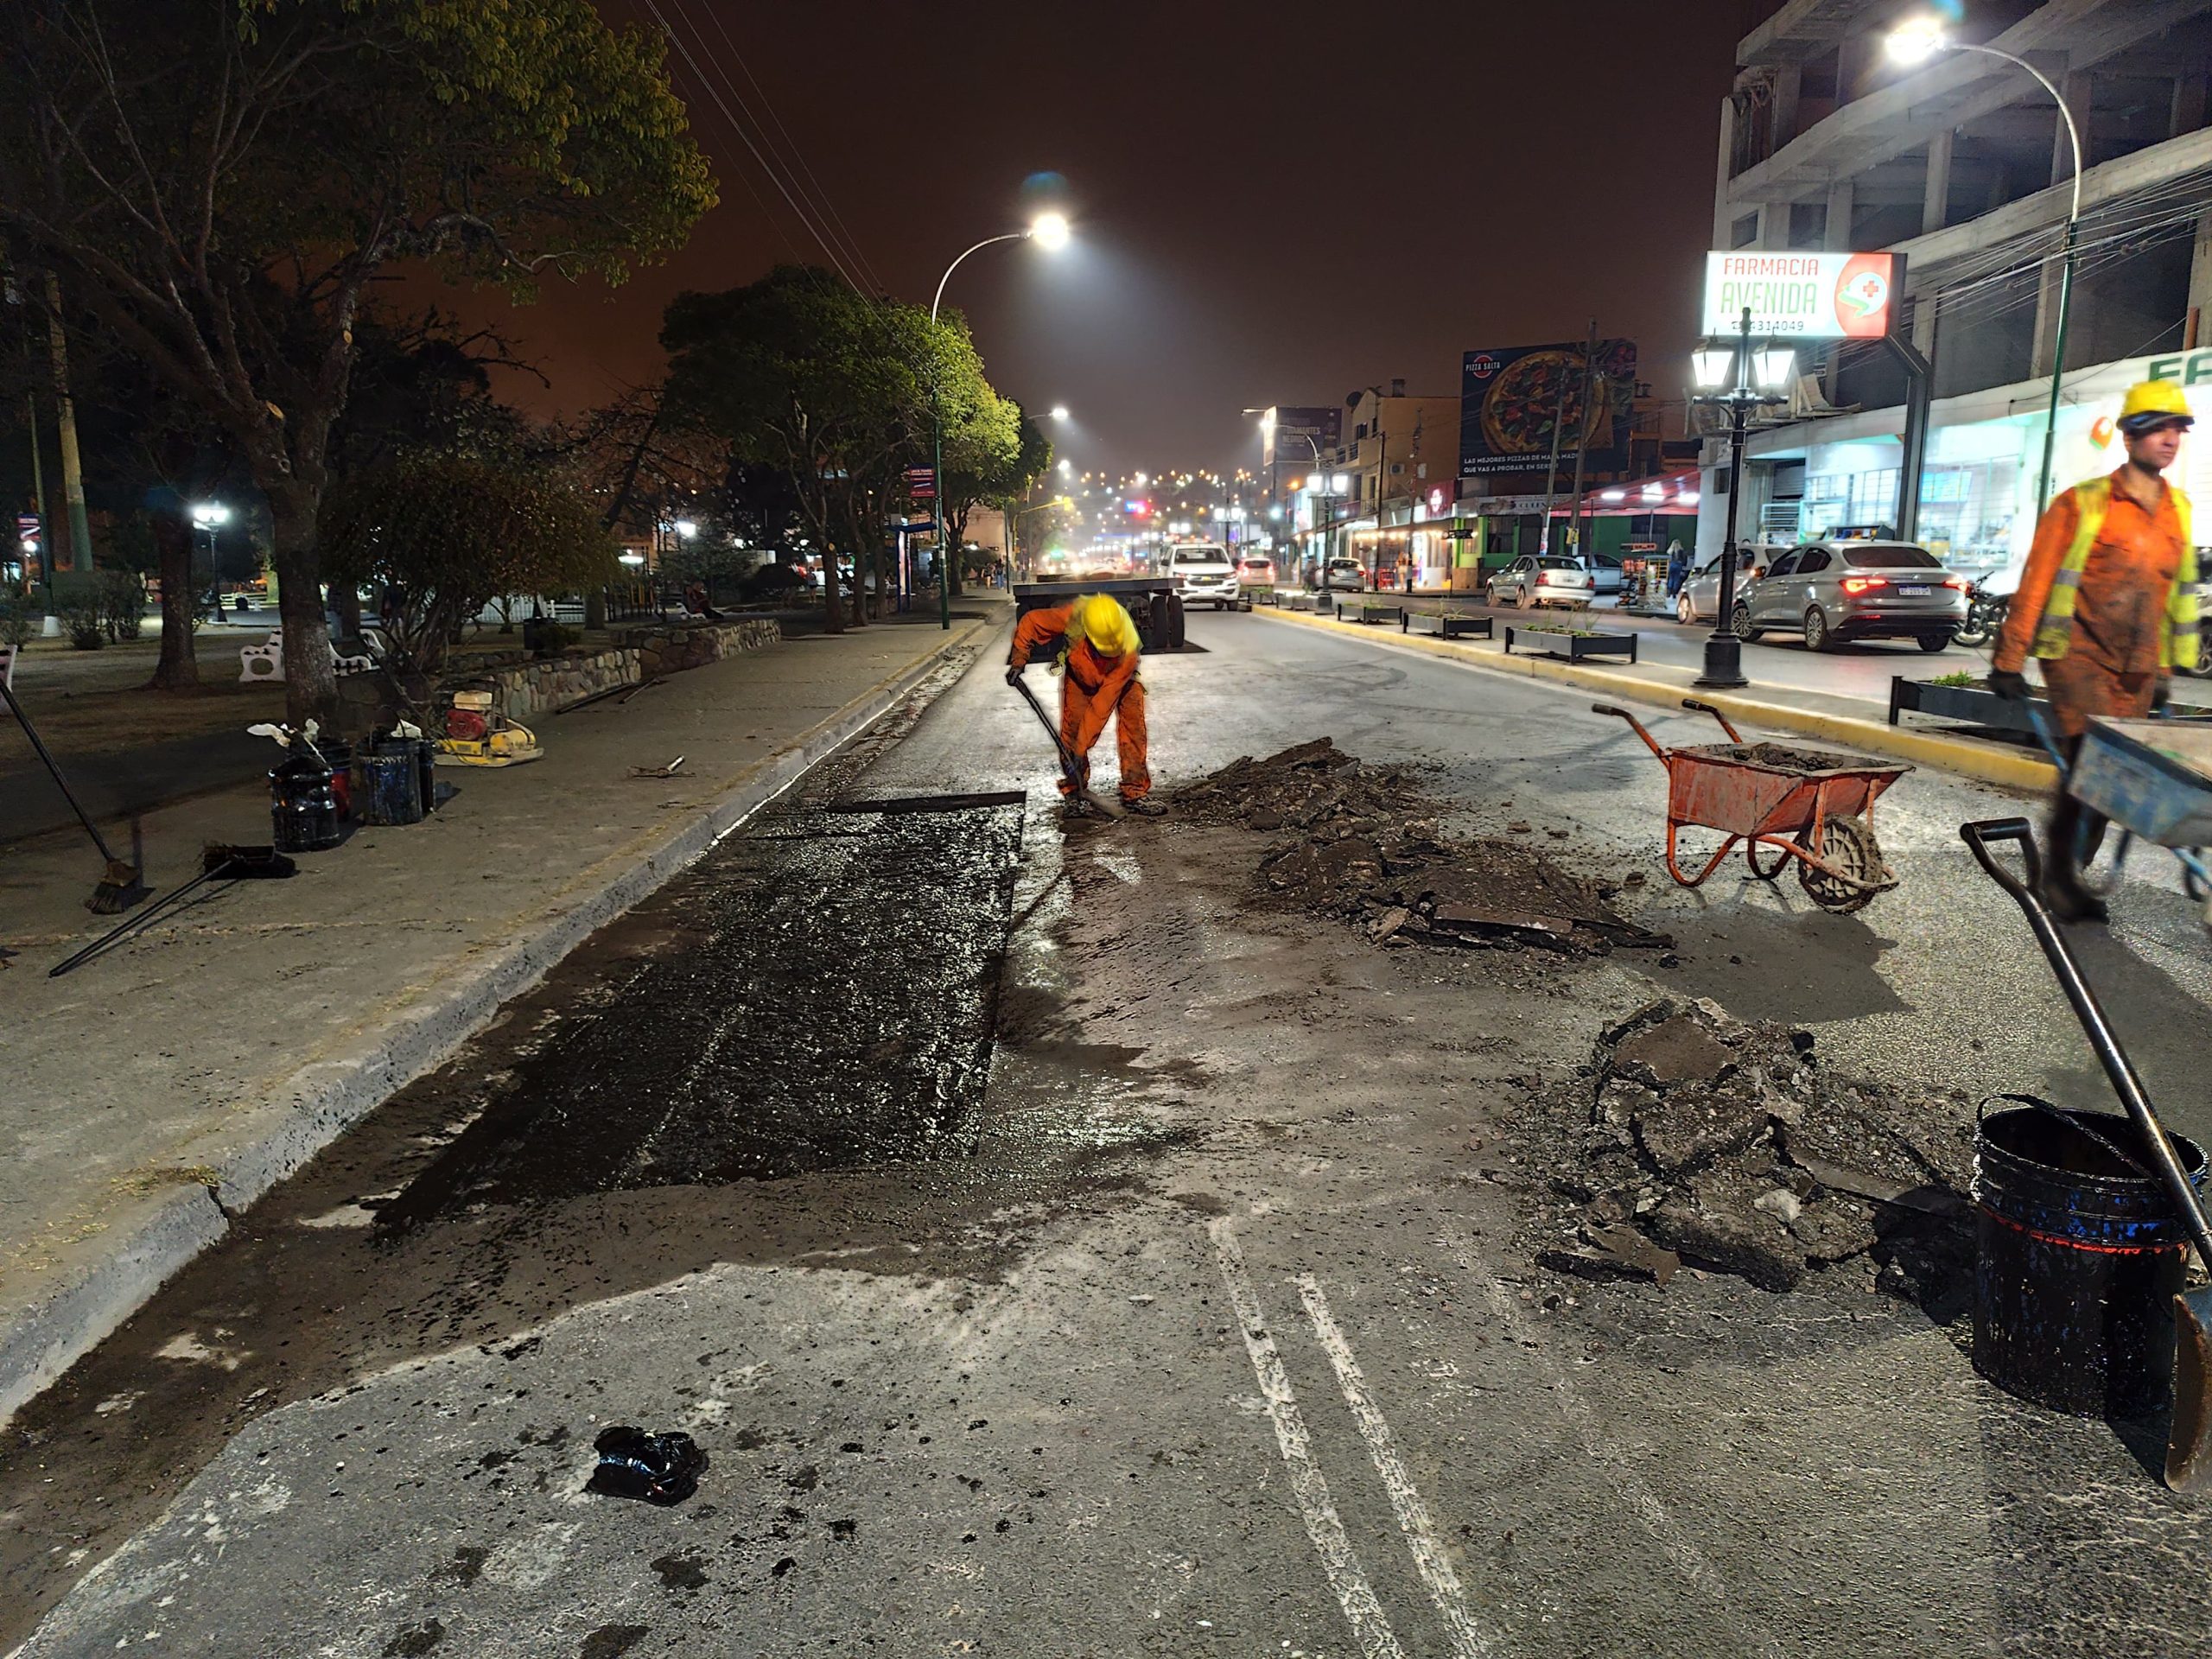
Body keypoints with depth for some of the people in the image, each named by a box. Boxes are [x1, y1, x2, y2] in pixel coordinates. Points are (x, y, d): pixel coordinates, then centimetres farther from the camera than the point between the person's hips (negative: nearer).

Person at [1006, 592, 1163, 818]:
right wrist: (1018, 660, -26)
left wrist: (1081, 748, -37)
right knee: (1072, 726, -12)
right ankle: (1072, 794, 0)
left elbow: (1102, 705, -39)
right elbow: (1030, 622, -19)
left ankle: (1136, 793, -6)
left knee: (1133, 727, -15)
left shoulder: (1127, 652, -41)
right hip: (1079, 674, 1)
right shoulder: (1071, 617, -39)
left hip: (1121, 680, -1)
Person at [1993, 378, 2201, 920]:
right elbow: (2035, 584, -6)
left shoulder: (2177, 511, 11)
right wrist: (2010, 661, -8)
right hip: (2079, 656, -5)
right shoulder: (2083, 504, -7)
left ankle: (2066, 873, 16)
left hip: (2137, 670, 6)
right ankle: (2058, 874, 0)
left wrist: (2162, 669, 19)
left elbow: (2175, 592, 18)